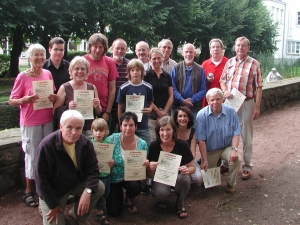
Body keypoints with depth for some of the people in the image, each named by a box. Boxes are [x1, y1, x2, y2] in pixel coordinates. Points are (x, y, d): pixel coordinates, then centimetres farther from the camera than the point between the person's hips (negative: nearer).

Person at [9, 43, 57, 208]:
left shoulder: (48, 74, 4)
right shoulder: (22, 76, -9)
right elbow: (11, 101, -6)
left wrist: (54, 98, -7)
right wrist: (25, 99, -25)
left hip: (48, 121, 4)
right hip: (30, 123, -4)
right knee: (32, 156, 2)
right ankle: (28, 191, 17)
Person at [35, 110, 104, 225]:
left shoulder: (86, 143, -14)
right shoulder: (47, 145, -27)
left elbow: (92, 169, -10)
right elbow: (41, 178, -21)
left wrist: (87, 191, -29)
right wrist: (53, 205, -16)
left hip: (76, 183, 4)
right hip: (53, 191, -4)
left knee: (99, 188, -18)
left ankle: (77, 214, 8)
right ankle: (47, 209, 24)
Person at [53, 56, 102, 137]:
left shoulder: (92, 88, 7)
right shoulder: (64, 88, -2)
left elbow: (98, 113, 15)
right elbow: (55, 111, -5)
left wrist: (97, 106, -6)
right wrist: (67, 108, -21)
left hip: (89, 130, 3)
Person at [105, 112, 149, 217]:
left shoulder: (142, 144, -12)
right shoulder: (112, 139, -17)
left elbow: (143, 168, 0)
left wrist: (146, 165, -23)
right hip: (114, 178, 0)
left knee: (136, 187, -34)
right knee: (114, 212, -5)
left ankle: (130, 200, 6)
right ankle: (119, 192, 30)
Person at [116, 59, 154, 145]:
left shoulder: (148, 87, 0)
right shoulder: (123, 88, -4)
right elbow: (120, 108, 2)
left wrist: (150, 109, -10)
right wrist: (121, 125, 1)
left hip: (143, 126, 1)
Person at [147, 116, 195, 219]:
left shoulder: (182, 145, -16)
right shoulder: (153, 146, -16)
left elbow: (192, 167, -6)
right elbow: (150, 175, -8)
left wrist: (187, 170, -30)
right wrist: (150, 168, -33)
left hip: (178, 177, 1)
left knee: (185, 179, -34)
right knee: (161, 193, -34)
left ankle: (180, 205, -1)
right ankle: (162, 200, 9)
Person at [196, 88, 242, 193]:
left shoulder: (230, 111, -11)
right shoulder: (201, 115, -17)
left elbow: (236, 133, -7)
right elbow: (201, 140, -16)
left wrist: (234, 149, -23)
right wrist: (204, 160, -18)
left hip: (227, 147, 1)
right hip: (210, 150, 0)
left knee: (236, 159, -29)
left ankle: (230, 184, 0)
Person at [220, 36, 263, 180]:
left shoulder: (254, 64, -3)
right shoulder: (229, 63, 8)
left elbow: (258, 87, -5)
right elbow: (222, 80, 13)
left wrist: (257, 106, -10)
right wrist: (225, 91, -9)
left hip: (246, 103, -4)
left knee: (246, 136, 5)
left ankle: (247, 166, 16)